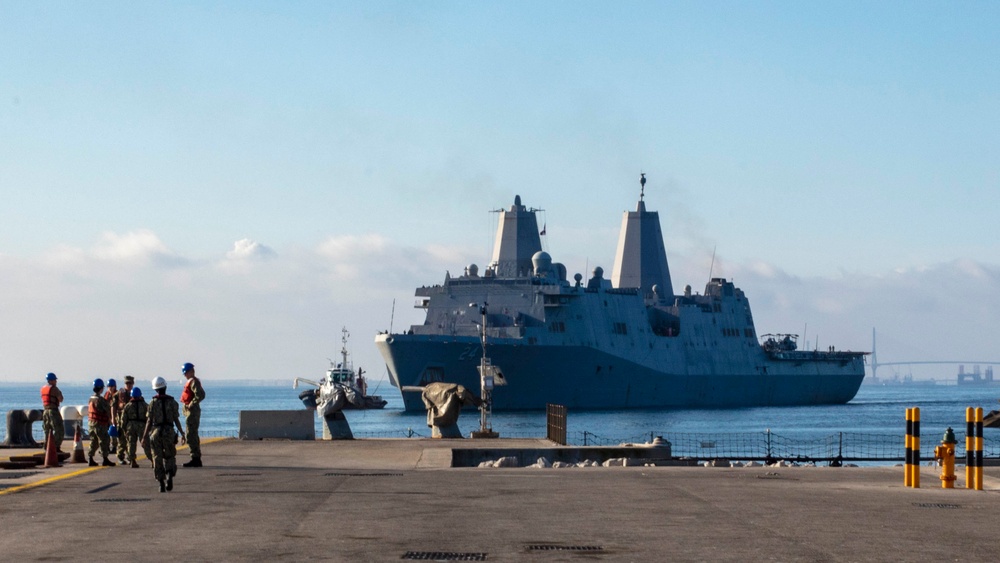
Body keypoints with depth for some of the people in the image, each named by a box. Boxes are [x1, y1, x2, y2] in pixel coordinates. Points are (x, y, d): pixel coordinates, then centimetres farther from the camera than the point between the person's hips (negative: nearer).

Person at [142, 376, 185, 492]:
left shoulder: (153, 403, -3)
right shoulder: (172, 402, -1)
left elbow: (149, 421, -4)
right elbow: (176, 420, -1)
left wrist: (145, 436, 2)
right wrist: (182, 434, 9)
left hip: (156, 432, 0)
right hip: (169, 431, 0)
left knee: (157, 459, 7)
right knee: (170, 457, 13)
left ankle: (161, 484, 3)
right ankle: (170, 476, -12)